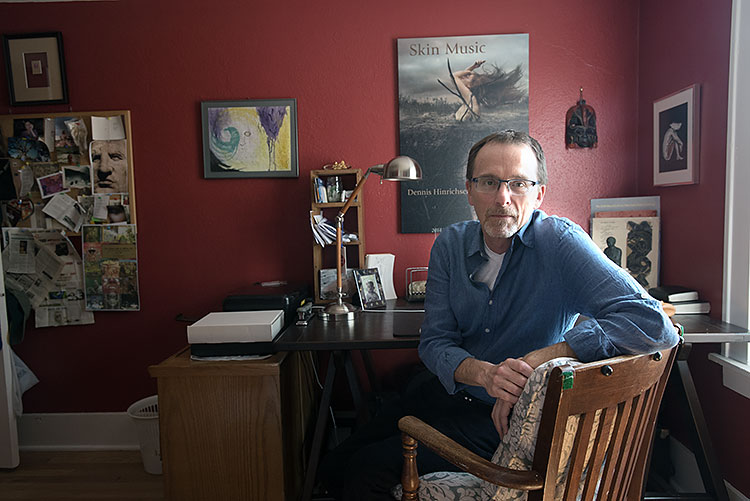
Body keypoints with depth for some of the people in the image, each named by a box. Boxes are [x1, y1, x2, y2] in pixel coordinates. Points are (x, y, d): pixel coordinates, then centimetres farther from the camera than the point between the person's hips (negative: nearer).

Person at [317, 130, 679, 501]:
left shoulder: (559, 241, -20)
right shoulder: (450, 244, -6)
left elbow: (652, 323, -30)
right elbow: (434, 342, -7)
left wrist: (540, 359, -34)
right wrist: (484, 373, -28)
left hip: (502, 418, -5)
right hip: (442, 392, 5)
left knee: (366, 471, -13)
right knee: (334, 467, 9)